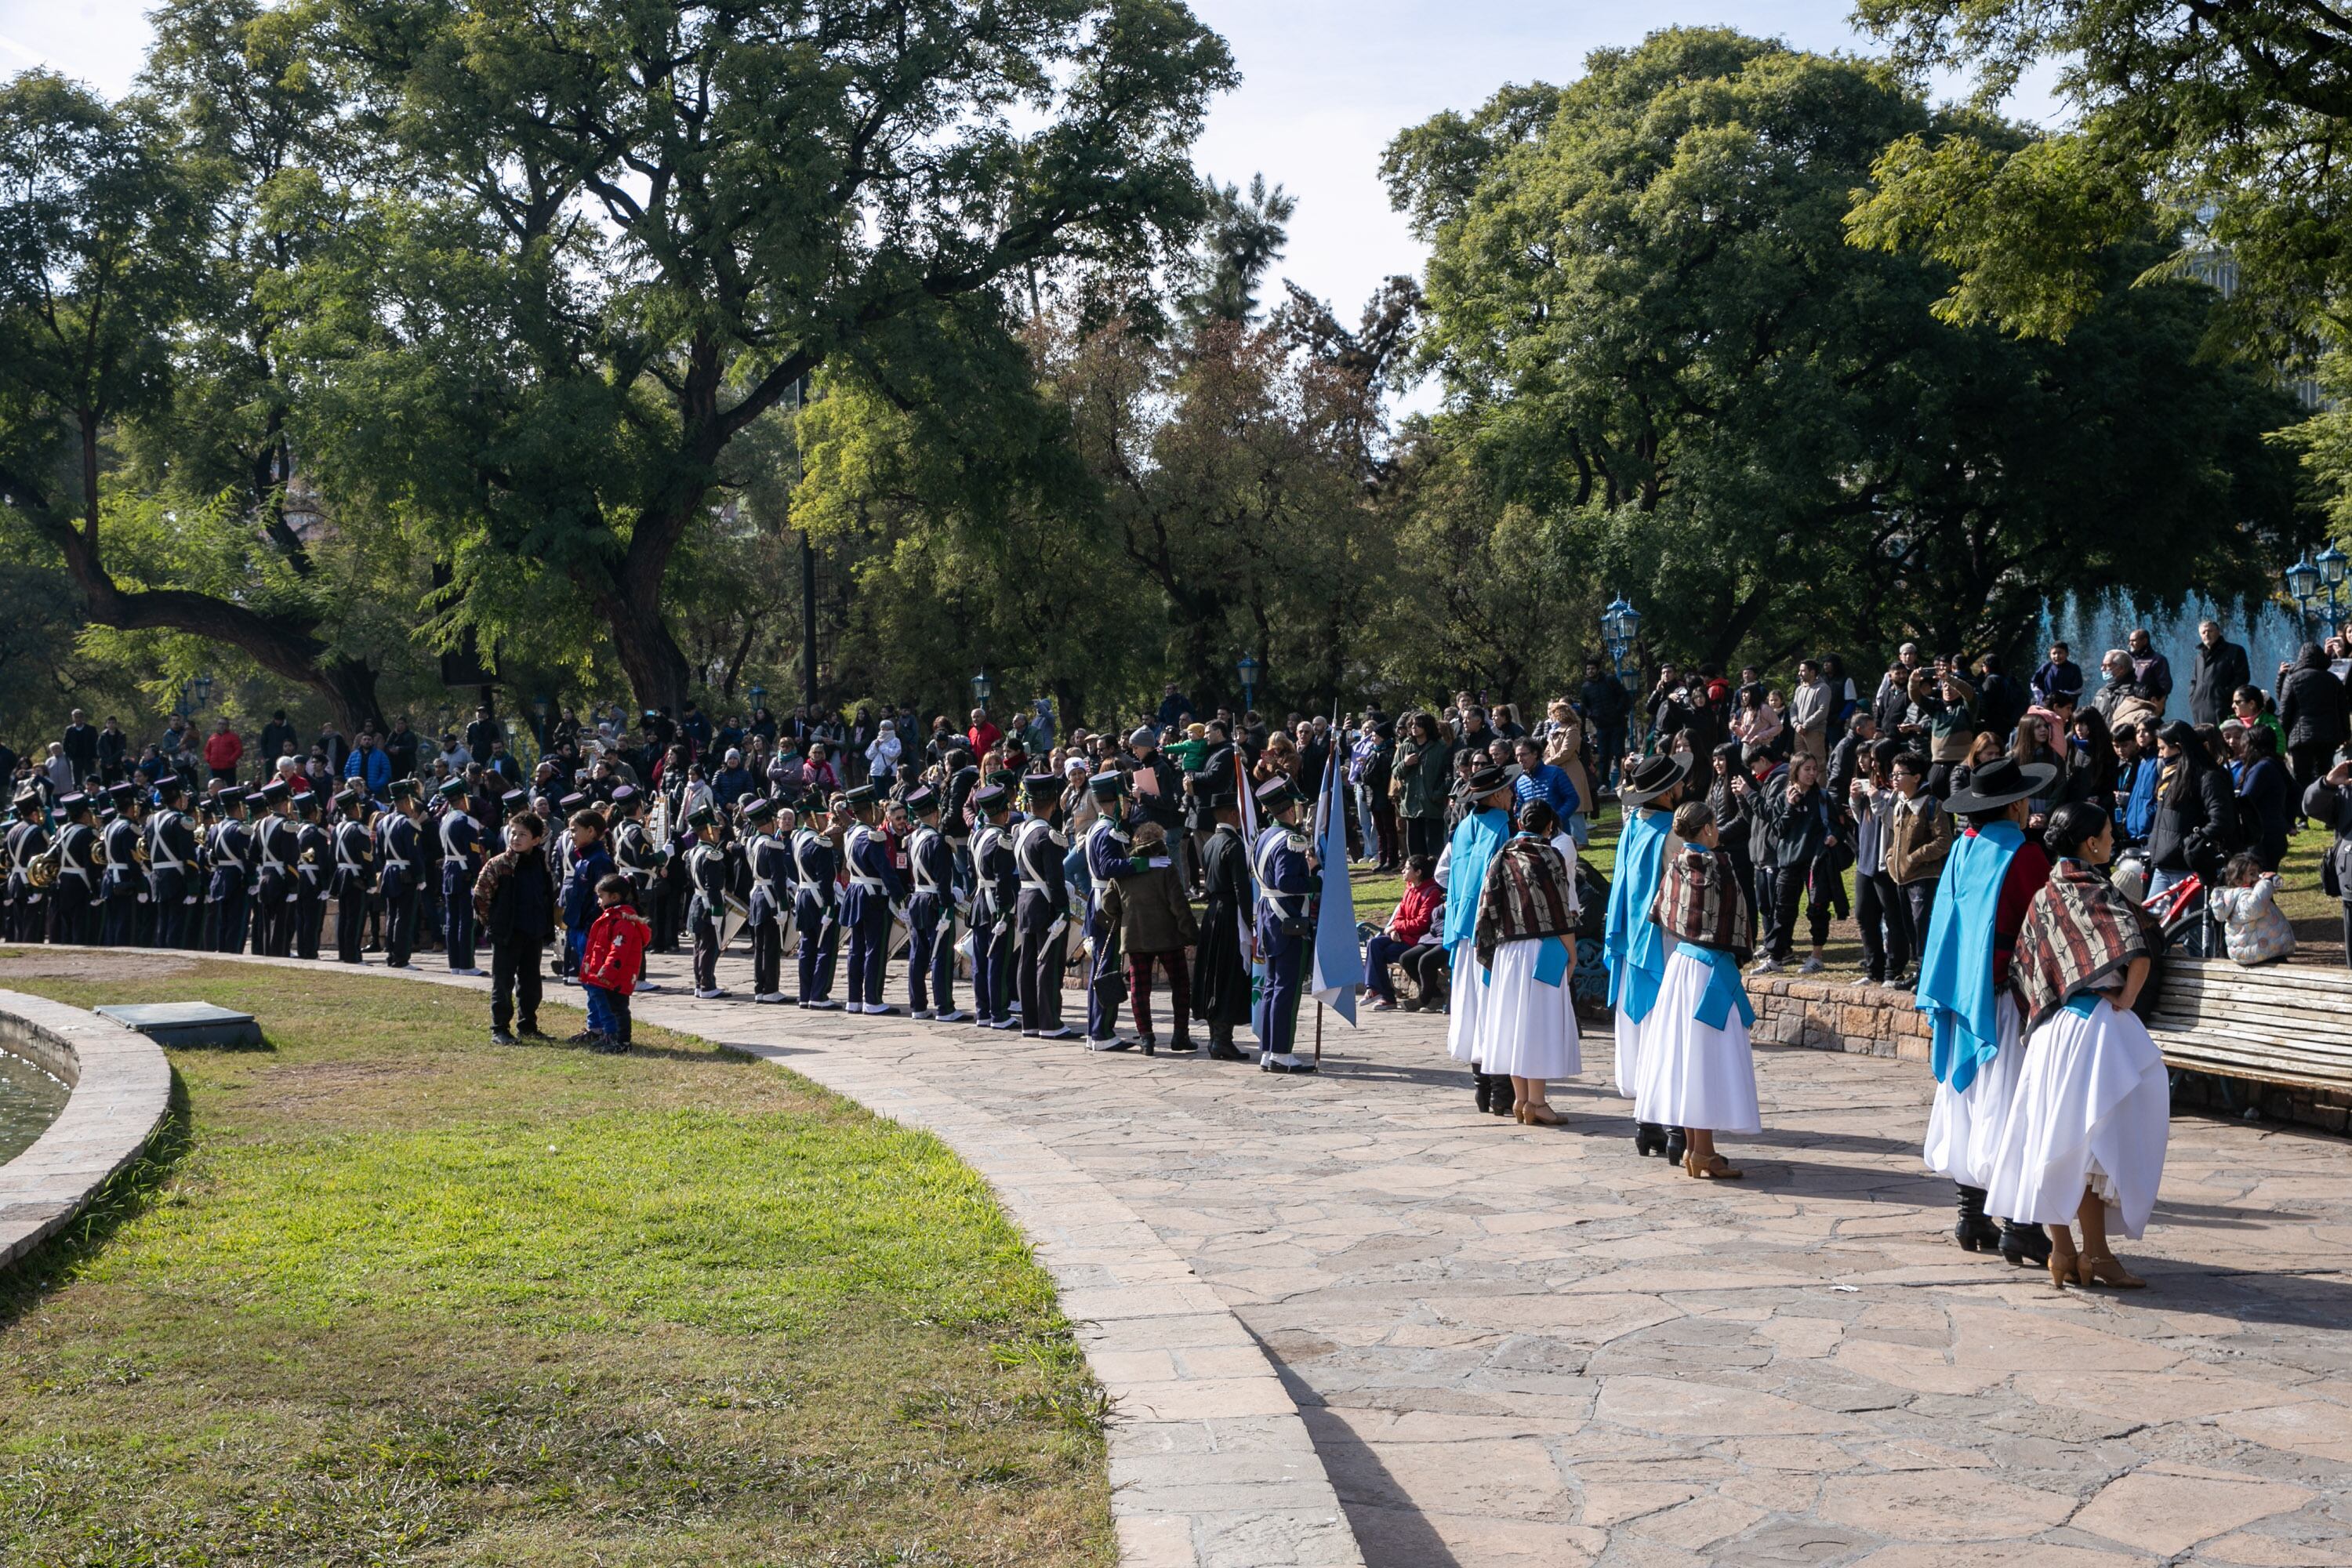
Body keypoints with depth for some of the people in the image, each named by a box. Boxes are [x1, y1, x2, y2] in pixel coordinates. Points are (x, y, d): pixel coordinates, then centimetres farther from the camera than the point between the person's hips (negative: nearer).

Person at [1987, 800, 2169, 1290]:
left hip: (2051, 1029, 7)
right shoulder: (2096, 892, -11)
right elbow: (2138, 952, -25)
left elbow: (2025, 972, 13)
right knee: (2092, 1139, -2)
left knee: (2056, 1137, 10)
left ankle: (2062, 1250, 16)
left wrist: (2041, 1013, 15)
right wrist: (2126, 998, -13)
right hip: (2095, 1027, -7)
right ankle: (2094, 1255, 2)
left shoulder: (2043, 897, 11)